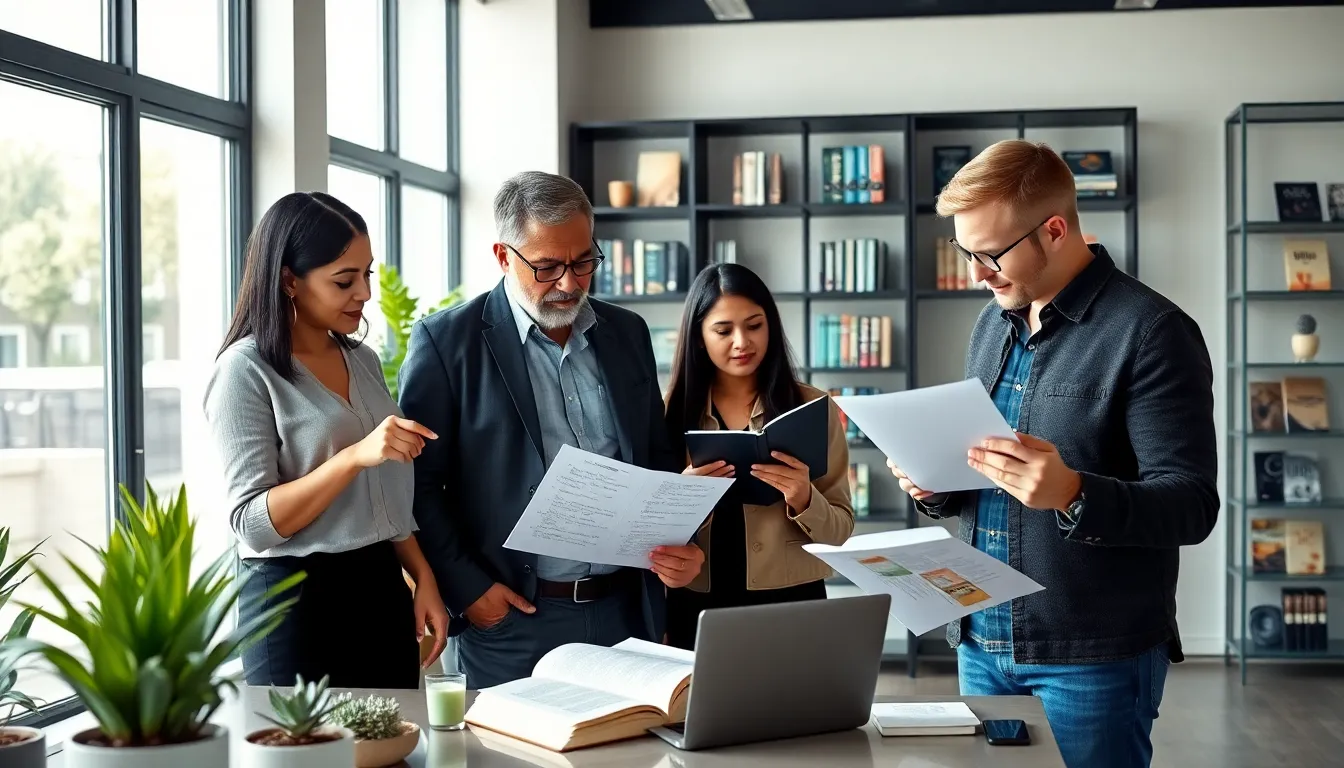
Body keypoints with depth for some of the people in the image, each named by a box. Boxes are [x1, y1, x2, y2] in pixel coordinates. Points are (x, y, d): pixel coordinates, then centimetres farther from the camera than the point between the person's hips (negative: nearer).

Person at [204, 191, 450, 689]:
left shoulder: (363, 361, 10)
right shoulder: (246, 370, -10)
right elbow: (254, 522, -17)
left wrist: (423, 579, 7)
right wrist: (355, 455, -26)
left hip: (382, 591, 6)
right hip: (296, 599, -6)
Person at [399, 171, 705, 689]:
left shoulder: (628, 333, 11)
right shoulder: (445, 341, -3)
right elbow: (419, 484, -4)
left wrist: (678, 548, 0)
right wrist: (466, 589, -11)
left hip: (627, 610, 4)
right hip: (512, 624, -4)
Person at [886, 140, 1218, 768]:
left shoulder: (1151, 332, -13)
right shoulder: (993, 322, 11)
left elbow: (1191, 506, -17)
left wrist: (1073, 495, -32)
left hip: (1095, 658, -7)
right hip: (981, 641, 7)